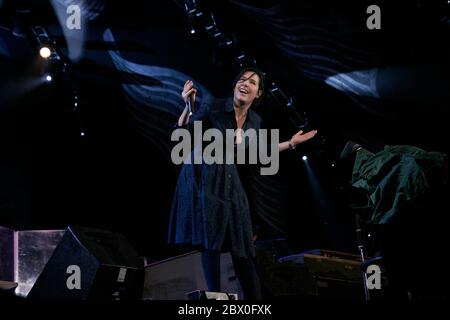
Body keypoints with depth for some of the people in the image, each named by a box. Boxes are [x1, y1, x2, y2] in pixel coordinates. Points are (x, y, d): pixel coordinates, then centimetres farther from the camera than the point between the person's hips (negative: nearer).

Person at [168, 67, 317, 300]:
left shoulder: (254, 121, 4)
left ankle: (255, 302, 2)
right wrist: (188, 107, -26)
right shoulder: (214, 108, -12)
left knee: (241, 247, 1)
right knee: (210, 240, -11)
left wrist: (291, 143, 18)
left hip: (229, 181, 5)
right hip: (202, 176, -5)